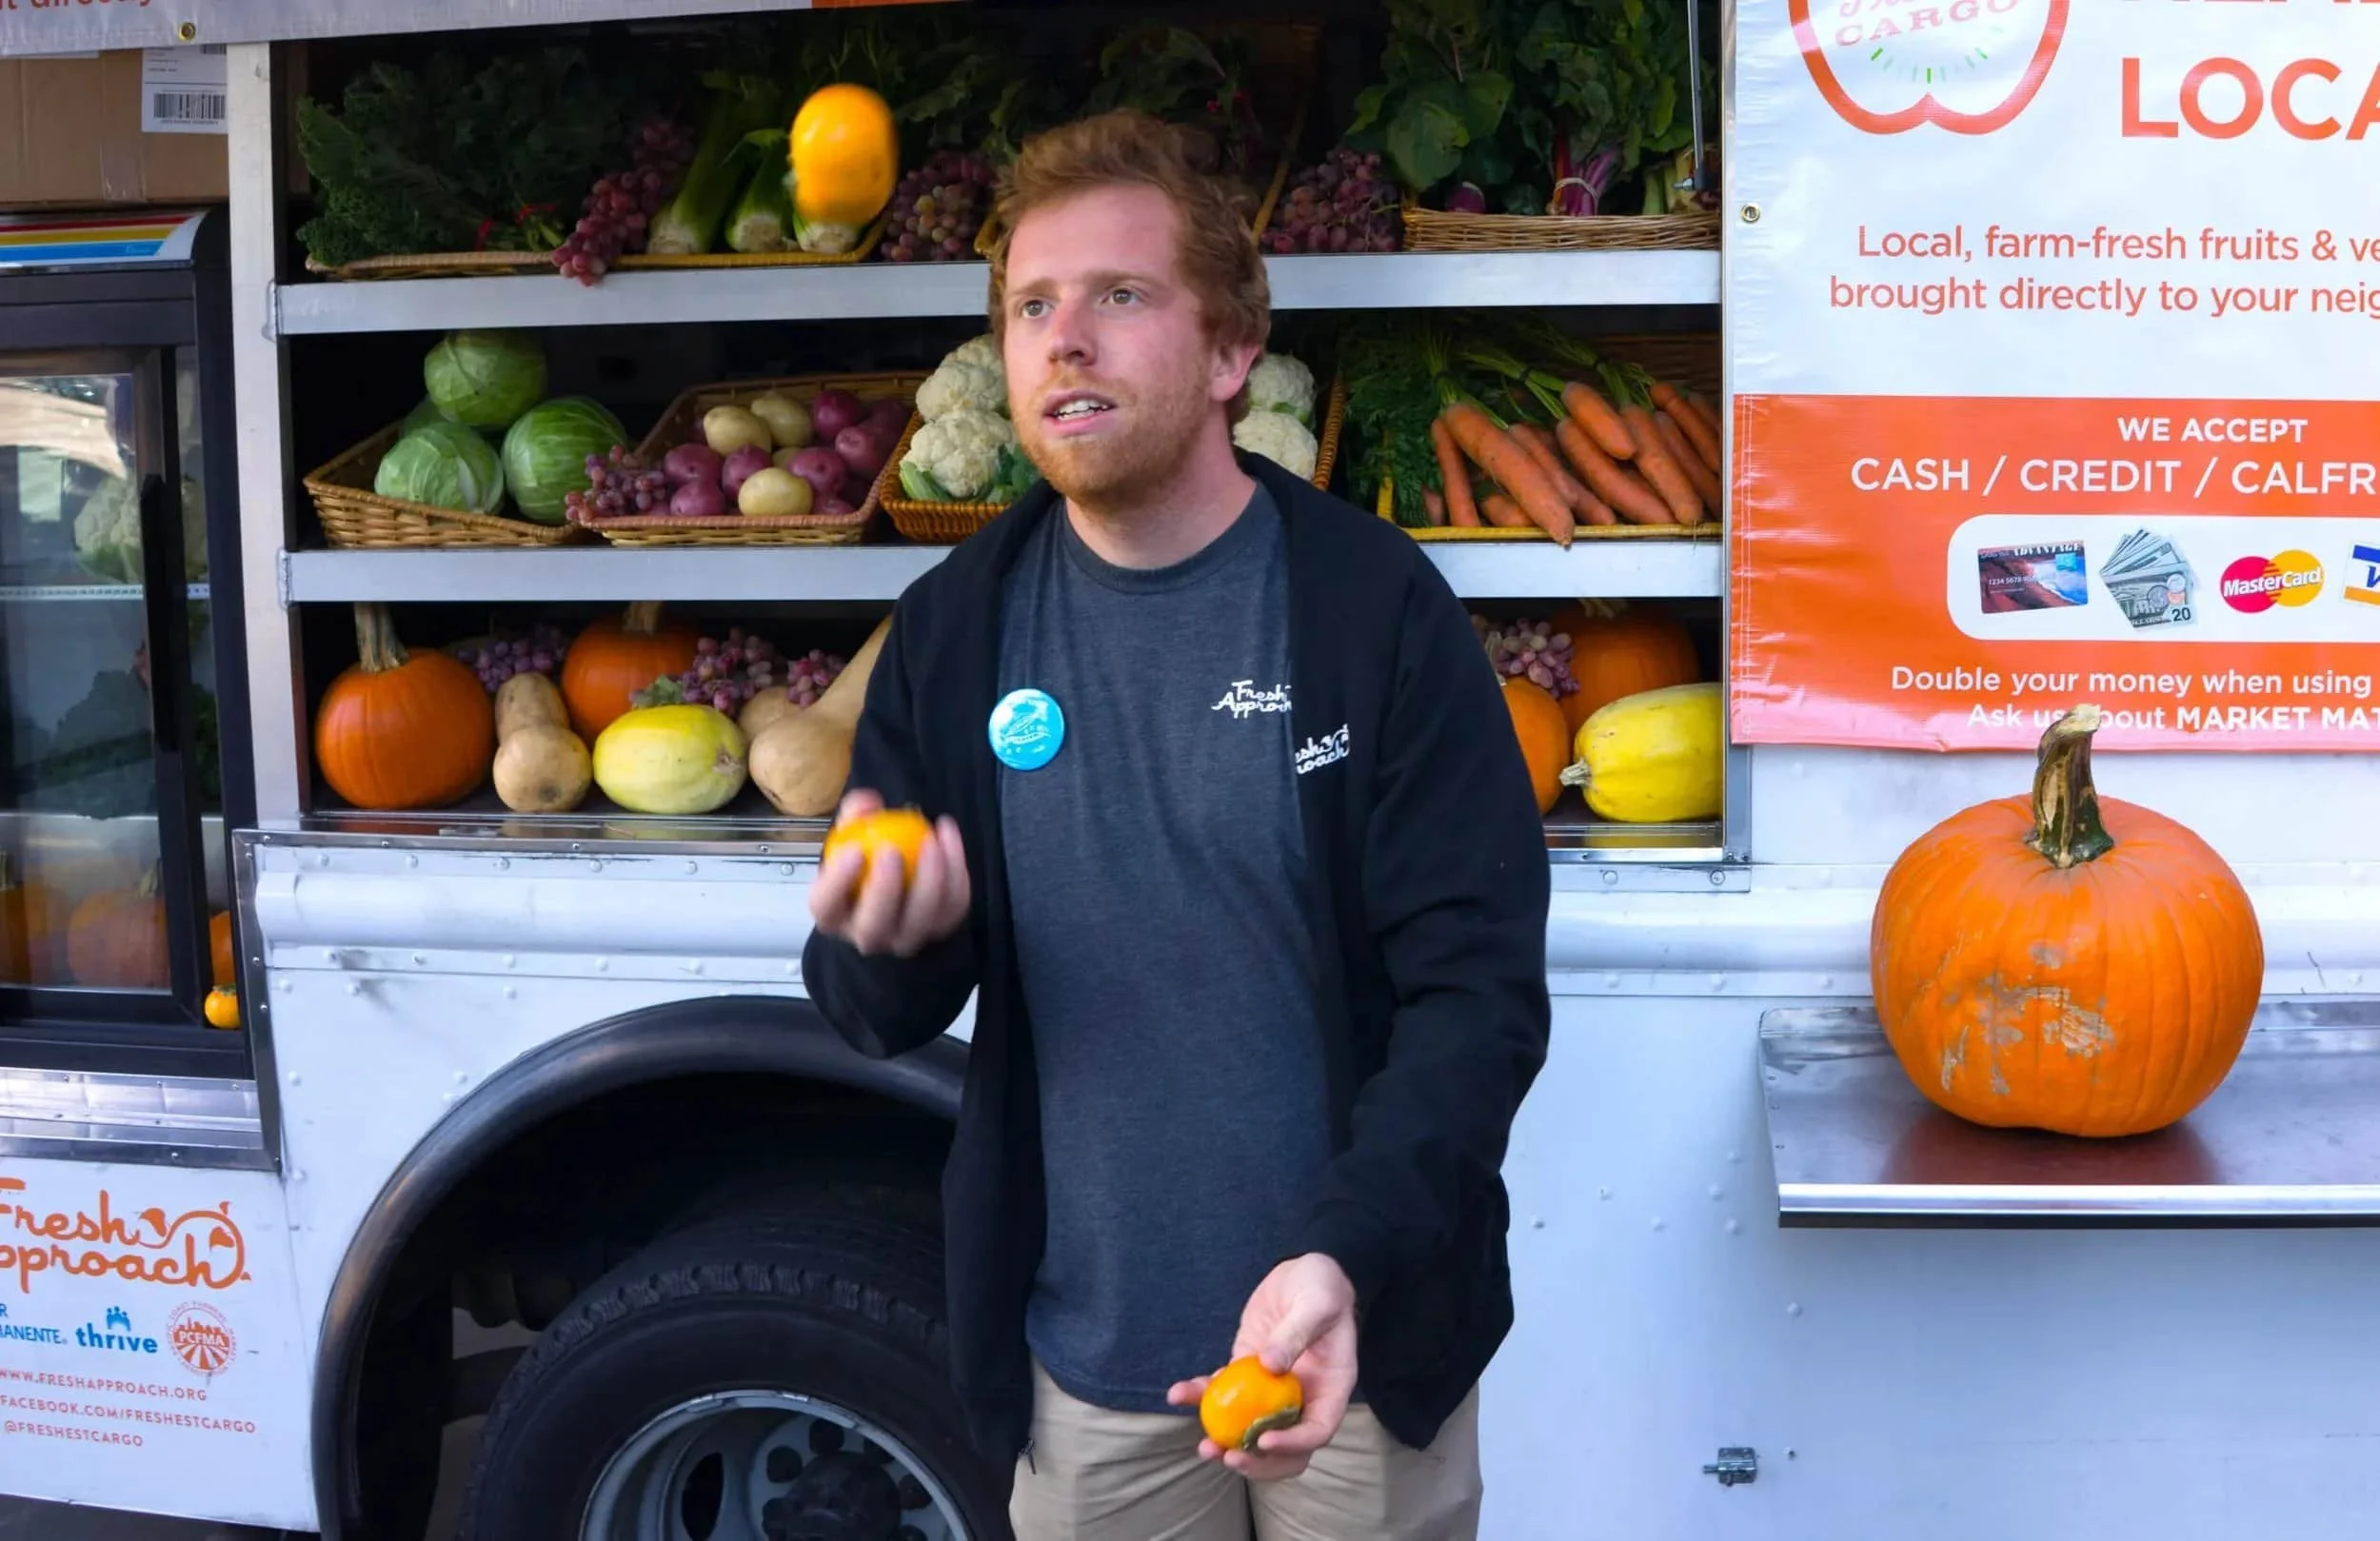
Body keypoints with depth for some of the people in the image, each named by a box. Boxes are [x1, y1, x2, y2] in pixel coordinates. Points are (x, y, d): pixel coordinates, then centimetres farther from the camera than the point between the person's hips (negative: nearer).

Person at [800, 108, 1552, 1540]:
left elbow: (1480, 986, -13)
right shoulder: (955, 627, -2)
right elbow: (883, 1014, 4)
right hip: (1083, 1355, 3)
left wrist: (1344, 1258, -26)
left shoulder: (1374, 602, -12)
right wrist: (882, 944, -19)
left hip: (1355, 1330, -2)